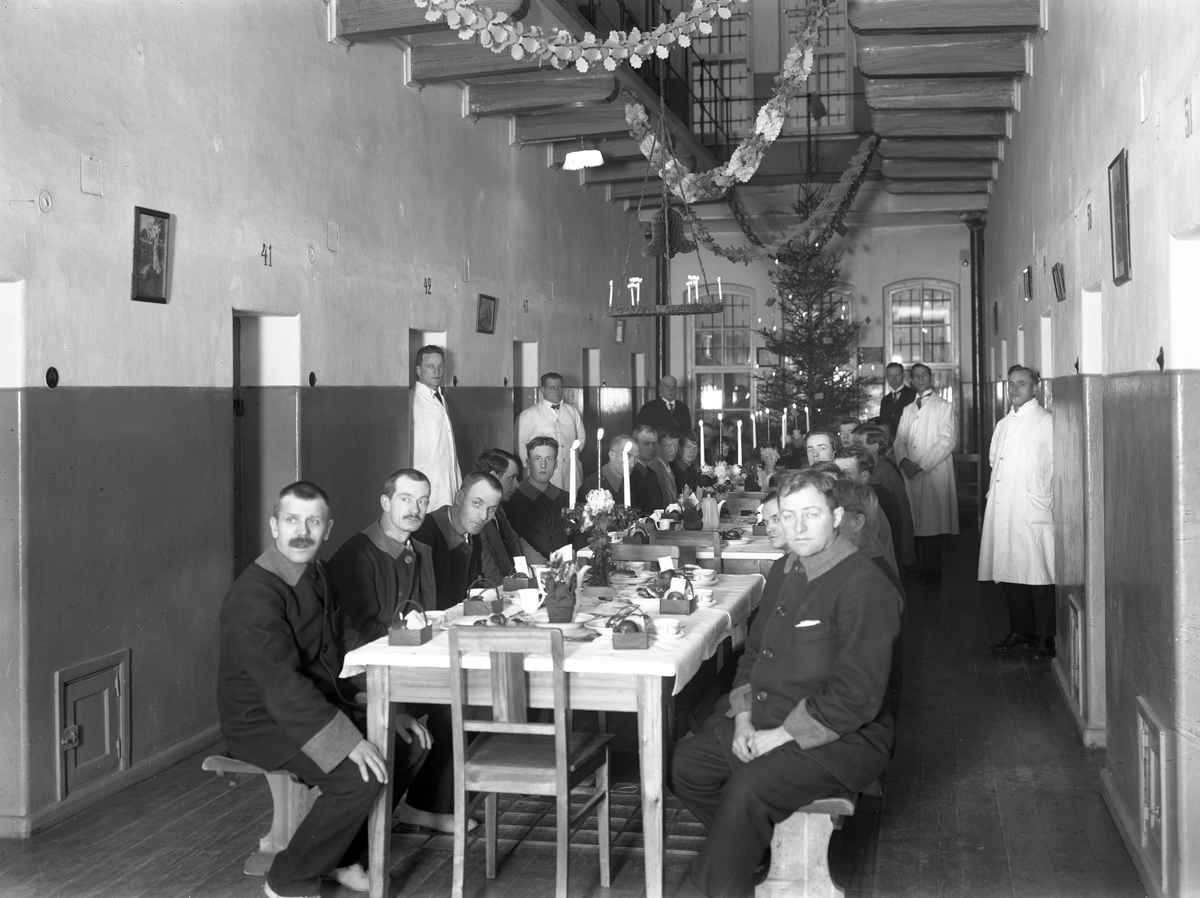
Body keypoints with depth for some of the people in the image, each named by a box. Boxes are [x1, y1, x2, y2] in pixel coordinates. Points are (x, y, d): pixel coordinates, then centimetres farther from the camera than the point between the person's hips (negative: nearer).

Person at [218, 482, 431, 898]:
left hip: (320, 702, 9)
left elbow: (349, 646, 12)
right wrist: (347, 741, -35)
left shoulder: (317, 576, 7)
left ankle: (344, 856, 14)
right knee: (359, 775, -26)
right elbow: (282, 684, -31)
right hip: (262, 720, -9)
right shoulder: (253, 595, -23)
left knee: (409, 744, 1)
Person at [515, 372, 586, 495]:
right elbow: (519, 442, 0)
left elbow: (581, 437, 21)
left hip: (571, 473, 4)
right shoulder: (530, 414, -1)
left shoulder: (572, 411, 13)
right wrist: (528, 464, 0)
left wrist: (573, 456, 11)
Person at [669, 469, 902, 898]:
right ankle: (756, 847, 13)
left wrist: (779, 736, -19)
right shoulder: (792, 577, 11)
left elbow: (856, 697, -25)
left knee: (748, 790, -29)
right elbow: (753, 654, 19)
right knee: (685, 763, -1)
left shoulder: (864, 587, -19)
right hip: (767, 726, 9)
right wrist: (743, 718, 1)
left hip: (844, 740, -9)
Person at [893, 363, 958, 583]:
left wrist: (921, 464, -13)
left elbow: (947, 441, -6)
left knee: (934, 521, -7)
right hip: (912, 474, 4)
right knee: (917, 520, 1)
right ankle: (922, 565, 6)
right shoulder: (908, 410, 20)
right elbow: (900, 439, 13)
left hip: (935, 472, -4)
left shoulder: (945, 407, 4)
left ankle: (932, 570, -3)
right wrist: (904, 459, -9)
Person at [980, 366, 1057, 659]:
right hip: (1002, 511, 6)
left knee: (1039, 576, -5)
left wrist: (1047, 501, -10)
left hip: (1034, 511, -6)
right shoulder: (1003, 424, 19)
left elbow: (1056, 467, -6)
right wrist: (993, 494, 14)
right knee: (1009, 573, 7)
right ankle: (1020, 632, 17)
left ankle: (1045, 638, 3)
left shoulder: (1046, 421, -2)